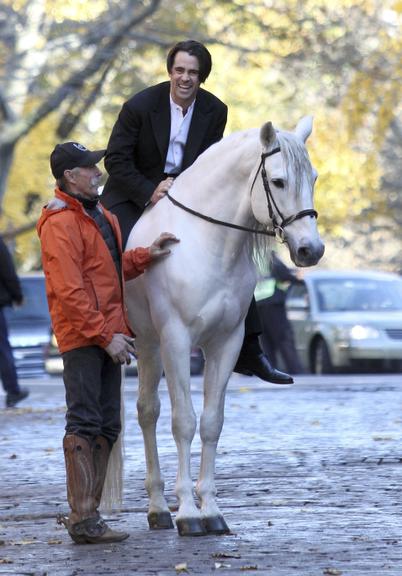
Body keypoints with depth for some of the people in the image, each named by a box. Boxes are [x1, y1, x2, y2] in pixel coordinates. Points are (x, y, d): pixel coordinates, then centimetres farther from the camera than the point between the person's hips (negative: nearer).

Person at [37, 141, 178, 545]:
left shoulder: (99, 215, 17)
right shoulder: (61, 223, -15)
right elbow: (69, 291, -20)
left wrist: (146, 255, 8)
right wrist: (106, 336, -21)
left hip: (108, 334, 10)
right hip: (82, 338, -10)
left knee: (107, 427, 12)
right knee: (84, 426, -10)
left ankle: (87, 512, 18)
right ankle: (83, 520, -9)